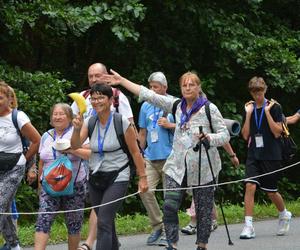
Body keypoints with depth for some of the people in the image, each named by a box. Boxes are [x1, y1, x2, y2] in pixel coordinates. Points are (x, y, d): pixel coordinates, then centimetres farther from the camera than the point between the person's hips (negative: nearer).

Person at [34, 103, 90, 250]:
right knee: (43, 220, -13)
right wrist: (40, 183, 19)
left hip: (74, 185, -2)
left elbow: (91, 154, -10)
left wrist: (72, 150, -21)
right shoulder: (46, 136, 13)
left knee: (74, 224, 4)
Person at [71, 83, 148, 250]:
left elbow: (135, 151, -6)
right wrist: (77, 129, -32)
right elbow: (76, 145, -13)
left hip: (117, 177, -5)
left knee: (103, 222, -16)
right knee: (107, 223, 13)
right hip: (95, 178, 5)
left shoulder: (121, 122, -11)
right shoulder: (89, 122, 0)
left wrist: (143, 177, -6)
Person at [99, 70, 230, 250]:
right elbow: (149, 95, 9)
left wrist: (208, 138, -25)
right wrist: (121, 80, 7)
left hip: (203, 168, -4)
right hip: (177, 167, 4)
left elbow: (225, 135, -4)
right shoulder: (177, 106, 10)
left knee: (203, 209, 4)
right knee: (169, 205, -9)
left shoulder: (210, 109, -3)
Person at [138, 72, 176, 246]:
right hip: (150, 156, 4)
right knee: (145, 190, -10)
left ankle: (167, 232, 9)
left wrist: (170, 125, -12)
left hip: (170, 157, -3)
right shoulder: (146, 106, 13)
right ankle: (157, 226, 6)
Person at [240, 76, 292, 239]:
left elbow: (277, 132, -10)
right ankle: (248, 226, -16)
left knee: (270, 191, 6)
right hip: (253, 155, 3)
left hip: (271, 156, -3)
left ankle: (284, 215, 36)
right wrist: (248, 114, -4)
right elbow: (245, 135, 5)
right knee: (250, 186, -14)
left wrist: (267, 112, -14)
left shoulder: (274, 107, -2)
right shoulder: (250, 108, 8)